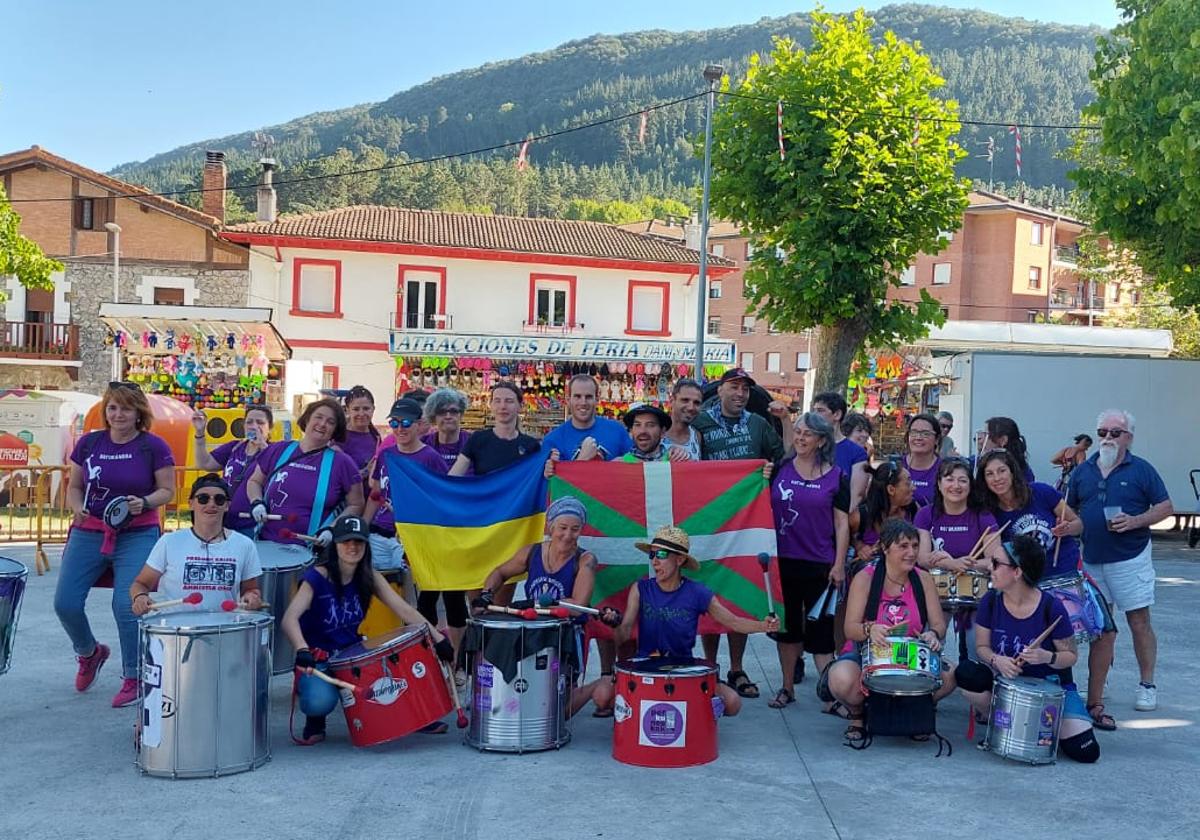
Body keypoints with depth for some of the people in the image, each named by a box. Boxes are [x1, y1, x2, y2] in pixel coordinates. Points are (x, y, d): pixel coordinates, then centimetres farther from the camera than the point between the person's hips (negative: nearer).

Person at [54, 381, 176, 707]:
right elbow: (74, 486, 13)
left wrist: (144, 503, -19)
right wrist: (77, 507, -7)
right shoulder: (88, 443, 6)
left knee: (126, 605, -16)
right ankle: (89, 653, 29)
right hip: (88, 534, 4)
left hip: (137, 536, -4)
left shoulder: (153, 446, -2)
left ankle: (133, 678, 2)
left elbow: (167, 490, 0)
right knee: (66, 603, -4)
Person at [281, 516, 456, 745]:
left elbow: (404, 610, -8)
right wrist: (302, 651, -48)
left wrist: (437, 637, -19)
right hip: (318, 659, -5)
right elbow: (290, 619, -30)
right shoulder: (317, 577, -17)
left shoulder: (369, 577, -1)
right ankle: (315, 722, 2)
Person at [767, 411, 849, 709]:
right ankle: (787, 688, 22)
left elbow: (842, 523, 1)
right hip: (783, 560, 2)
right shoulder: (779, 470, 4)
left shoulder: (835, 477, 0)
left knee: (820, 629, 1)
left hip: (819, 564, -2)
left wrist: (839, 565, -4)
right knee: (786, 626, 11)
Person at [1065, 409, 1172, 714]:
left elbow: (1165, 507, -2)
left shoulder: (1141, 469, -2)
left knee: (1139, 622, 1)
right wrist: (1067, 528, -8)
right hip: (1093, 560, 4)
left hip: (1130, 559, -4)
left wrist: (1135, 522, -17)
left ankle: (1147, 686, 12)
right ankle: (1095, 691, 15)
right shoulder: (1083, 471, 9)